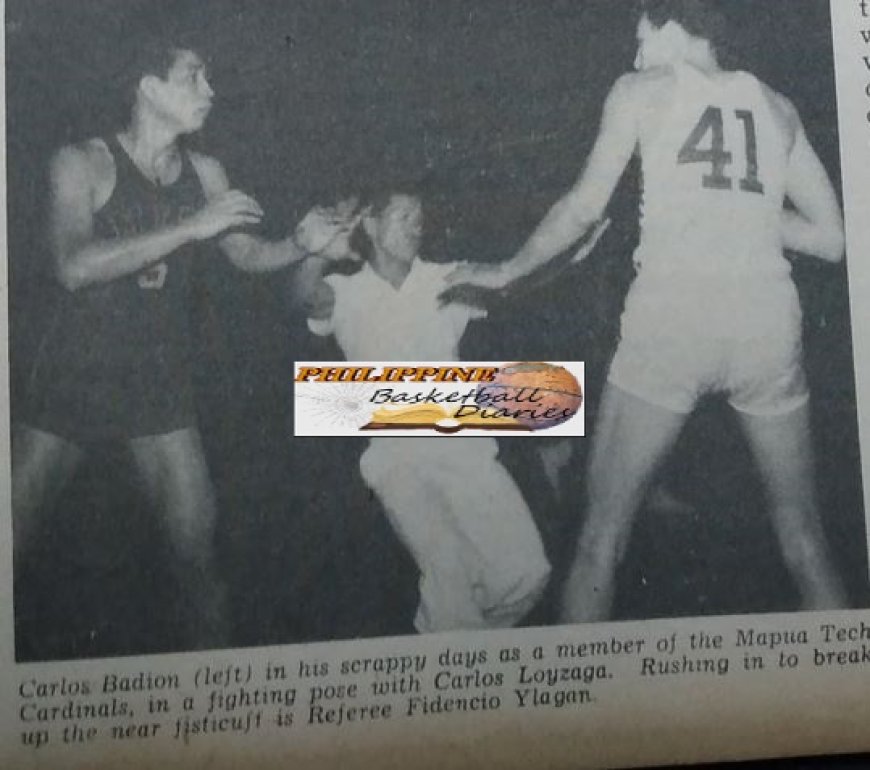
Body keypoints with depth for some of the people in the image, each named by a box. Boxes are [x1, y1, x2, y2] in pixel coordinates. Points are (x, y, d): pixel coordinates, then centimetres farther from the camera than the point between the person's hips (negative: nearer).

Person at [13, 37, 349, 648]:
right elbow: (74, 267, -24)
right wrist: (192, 226, -28)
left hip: (160, 383, 3)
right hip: (75, 376, -3)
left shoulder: (204, 173, 3)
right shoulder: (83, 164, -9)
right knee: (14, 535, -2)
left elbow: (249, 255, 13)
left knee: (199, 543, 0)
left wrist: (301, 244, -8)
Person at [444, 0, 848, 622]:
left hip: (670, 320, -3)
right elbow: (831, 239, 17)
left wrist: (505, 272, 17)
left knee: (604, 529, 4)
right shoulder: (777, 107, 19)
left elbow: (585, 208, 5)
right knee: (803, 531, 15)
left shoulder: (643, 90, 11)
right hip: (769, 324, 4)